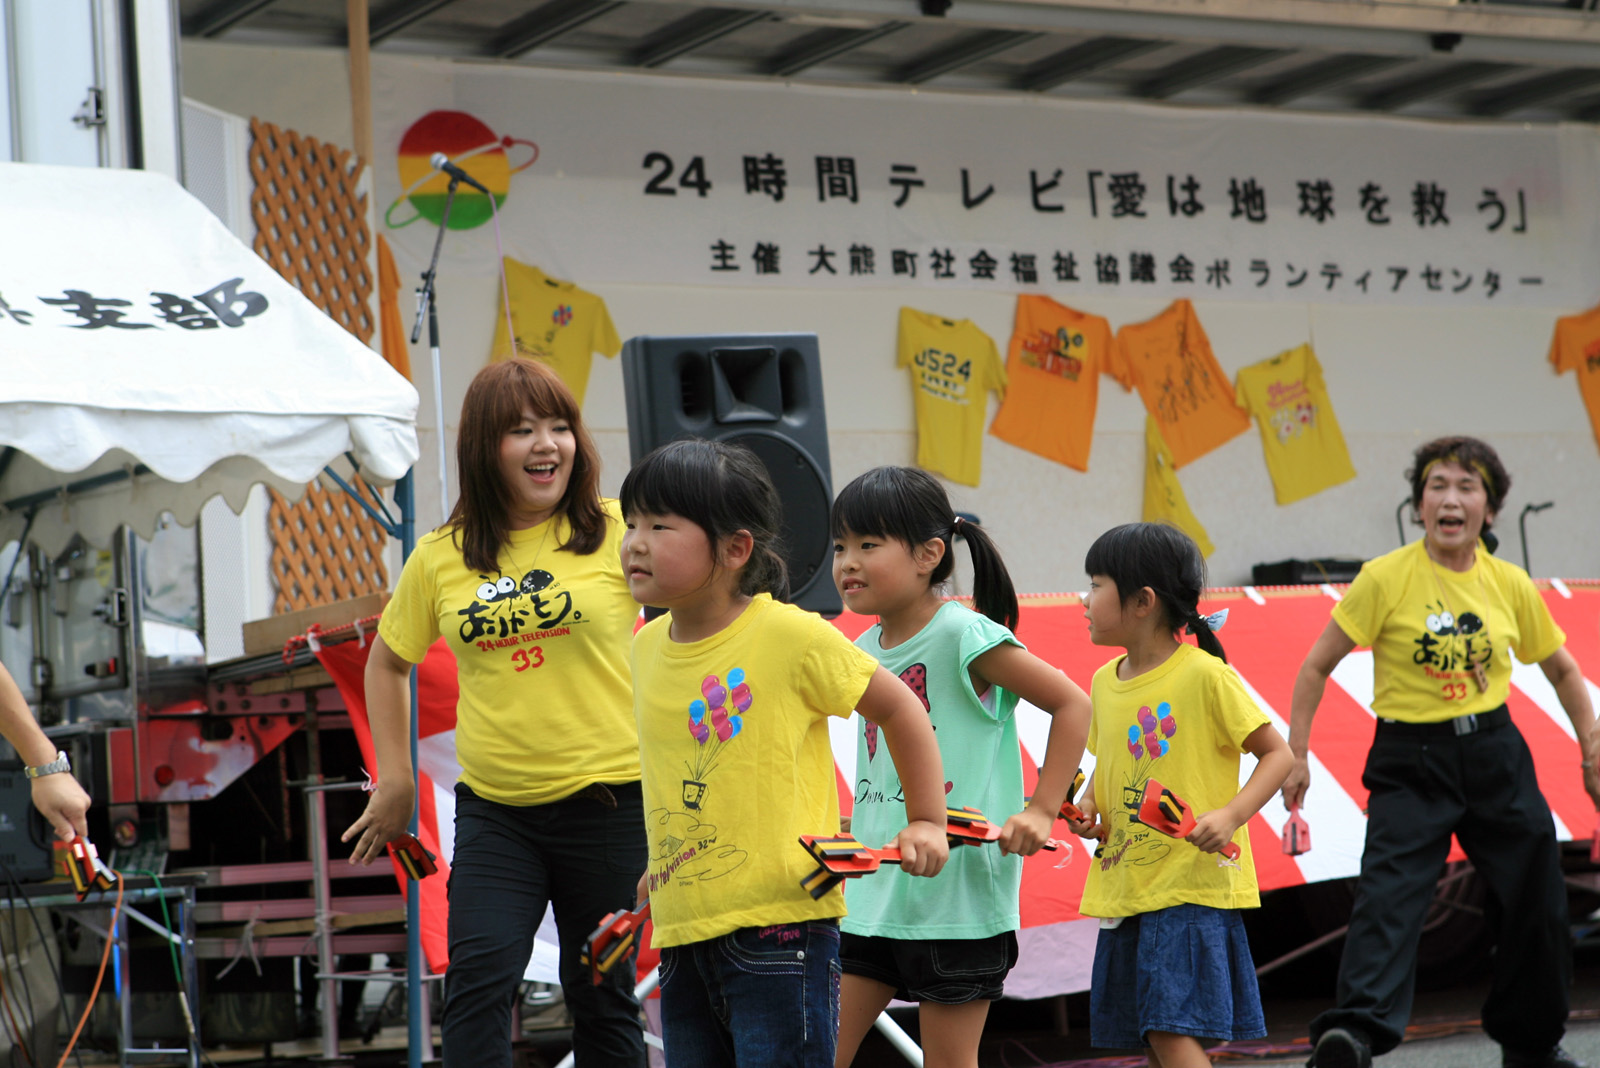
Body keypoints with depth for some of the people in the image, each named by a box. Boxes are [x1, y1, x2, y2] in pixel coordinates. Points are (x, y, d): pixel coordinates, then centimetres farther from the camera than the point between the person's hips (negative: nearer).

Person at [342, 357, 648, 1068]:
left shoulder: (617, 534, -6)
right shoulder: (439, 559, 2)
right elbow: (388, 663, 18)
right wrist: (394, 779, 13)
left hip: (607, 800, -2)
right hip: (493, 809, 2)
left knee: (601, 996, 8)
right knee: (477, 978, -11)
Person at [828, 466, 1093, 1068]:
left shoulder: (962, 634, -12)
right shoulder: (865, 651, 10)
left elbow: (1073, 705, -10)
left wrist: (1040, 811, -15)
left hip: (958, 899, -7)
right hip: (871, 896, 7)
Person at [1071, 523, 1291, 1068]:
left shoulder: (1204, 674, -12)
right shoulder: (1105, 681, 9)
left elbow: (1277, 754, -8)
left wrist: (1231, 815, -22)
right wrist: (1089, 806, 3)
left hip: (1192, 885, -7)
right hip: (1124, 888, 7)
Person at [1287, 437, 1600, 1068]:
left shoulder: (1511, 585, 1)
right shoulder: (1386, 579, -10)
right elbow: (1317, 667, -4)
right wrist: (1296, 755, -7)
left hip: (1495, 754, 4)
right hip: (1410, 761, -4)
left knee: (1535, 901, 10)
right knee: (1389, 891, -22)